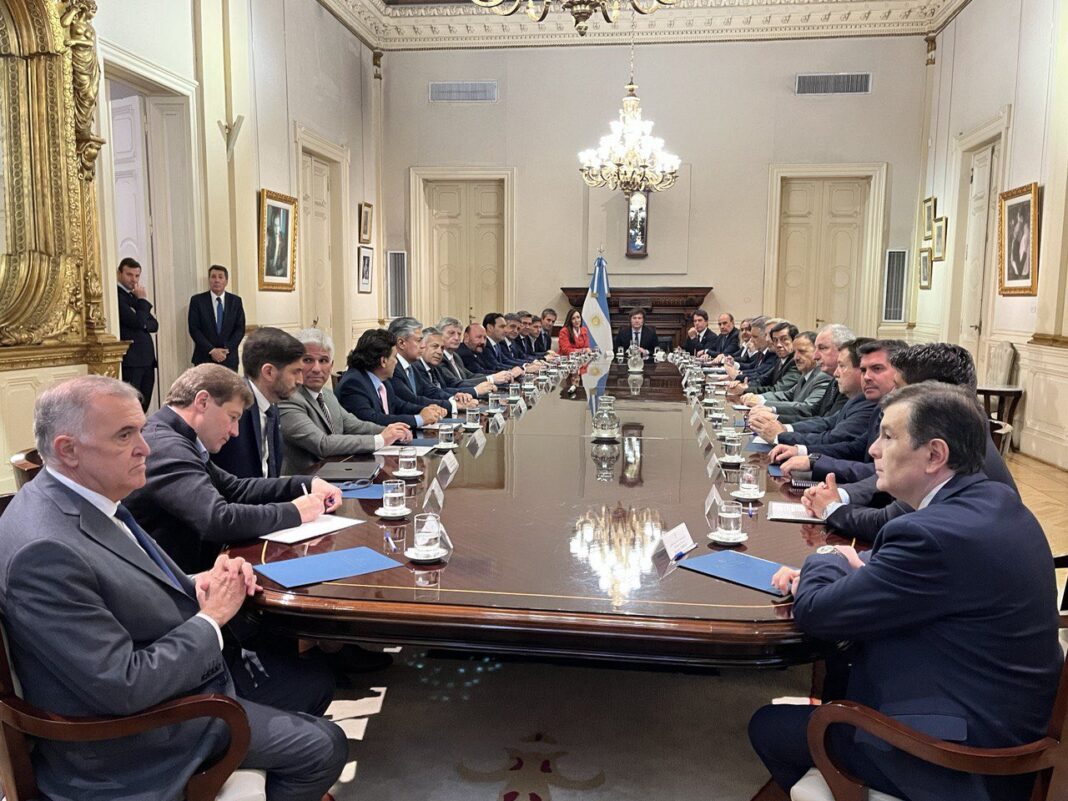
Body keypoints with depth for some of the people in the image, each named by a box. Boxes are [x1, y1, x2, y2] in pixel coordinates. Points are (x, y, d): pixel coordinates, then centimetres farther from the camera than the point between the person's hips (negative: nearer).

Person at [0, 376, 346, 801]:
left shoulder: (87, 496, -2)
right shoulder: (44, 550, -31)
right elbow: (124, 687, -30)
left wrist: (196, 583, -7)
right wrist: (211, 618, -17)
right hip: (132, 729, -9)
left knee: (315, 681, 15)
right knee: (323, 746, -5)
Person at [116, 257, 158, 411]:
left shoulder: (136, 296, 19)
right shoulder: (117, 296, -8)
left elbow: (154, 325, 16)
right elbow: (138, 322, -17)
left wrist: (143, 324, -5)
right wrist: (142, 300, -5)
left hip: (147, 359, 8)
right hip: (130, 361, -8)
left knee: (143, 408, 8)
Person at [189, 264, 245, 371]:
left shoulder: (235, 301, 6)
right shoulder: (197, 300, 1)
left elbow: (240, 328, 4)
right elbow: (194, 329, -3)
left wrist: (226, 349, -9)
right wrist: (211, 350, -13)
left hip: (229, 358, 1)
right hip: (205, 358, -1)